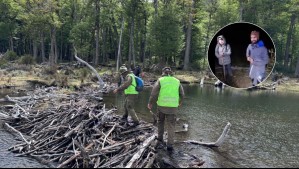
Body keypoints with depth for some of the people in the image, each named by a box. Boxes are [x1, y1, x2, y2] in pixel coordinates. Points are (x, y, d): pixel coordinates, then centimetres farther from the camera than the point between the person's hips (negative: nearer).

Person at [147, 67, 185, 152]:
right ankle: (170, 145, 4)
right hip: (173, 107, 1)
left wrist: (150, 103, 6)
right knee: (171, 126, 10)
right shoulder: (177, 81, 6)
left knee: (160, 122, 23)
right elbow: (182, 95, 9)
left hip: (162, 106, -1)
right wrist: (180, 101, 29)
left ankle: (160, 141, 24)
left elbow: (154, 94, -9)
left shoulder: (160, 80, -2)